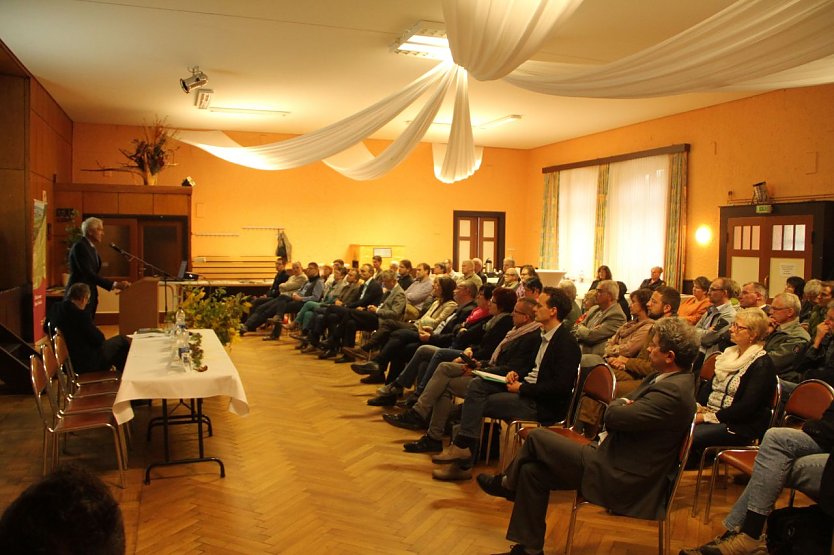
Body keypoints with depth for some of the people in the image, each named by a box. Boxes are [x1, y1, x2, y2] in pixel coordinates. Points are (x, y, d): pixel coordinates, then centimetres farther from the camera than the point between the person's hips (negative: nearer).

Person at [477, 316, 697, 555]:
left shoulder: (672, 392, -25)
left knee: (537, 437, -4)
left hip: (621, 480, -10)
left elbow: (613, 416, -24)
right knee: (532, 471, 6)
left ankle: (507, 483, 24)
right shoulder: (667, 378, 7)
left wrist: (619, 404, -2)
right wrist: (624, 406, -7)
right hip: (621, 467, 10)